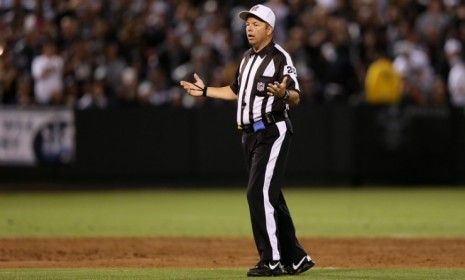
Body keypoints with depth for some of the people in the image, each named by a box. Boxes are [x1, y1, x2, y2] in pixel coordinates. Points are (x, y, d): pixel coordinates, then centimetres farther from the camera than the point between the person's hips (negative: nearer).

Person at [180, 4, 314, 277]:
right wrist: (205, 90, 25)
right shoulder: (248, 58, 16)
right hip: (251, 134, 9)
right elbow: (236, 91, 29)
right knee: (271, 197, 11)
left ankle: (272, 261, -11)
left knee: (260, 193, -15)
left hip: (273, 132, -9)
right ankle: (295, 259, 17)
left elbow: (296, 98, -19)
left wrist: (283, 93, -40)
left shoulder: (280, 57, -11)